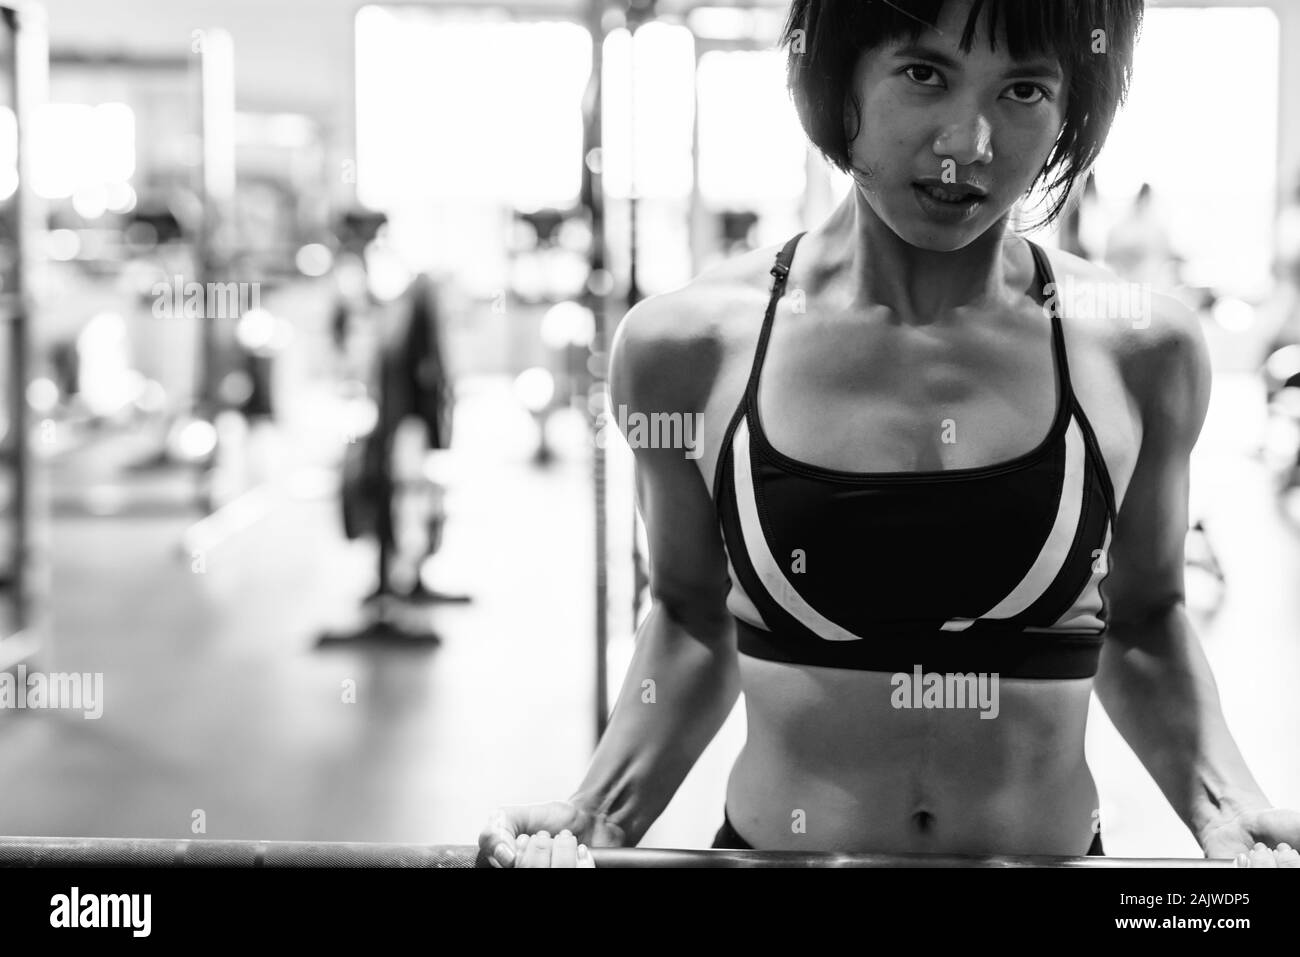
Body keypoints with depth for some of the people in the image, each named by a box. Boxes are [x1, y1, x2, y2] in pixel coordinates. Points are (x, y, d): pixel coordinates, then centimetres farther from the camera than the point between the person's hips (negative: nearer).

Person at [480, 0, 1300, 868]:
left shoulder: (1138, 352, -7)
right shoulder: (685, 349, -8)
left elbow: (1142, 622, 7)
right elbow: (692, 622, 4)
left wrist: (1227, 805, -7)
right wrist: (595, 822, -7)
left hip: (1048, 851, 0)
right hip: (771, 843, 0)